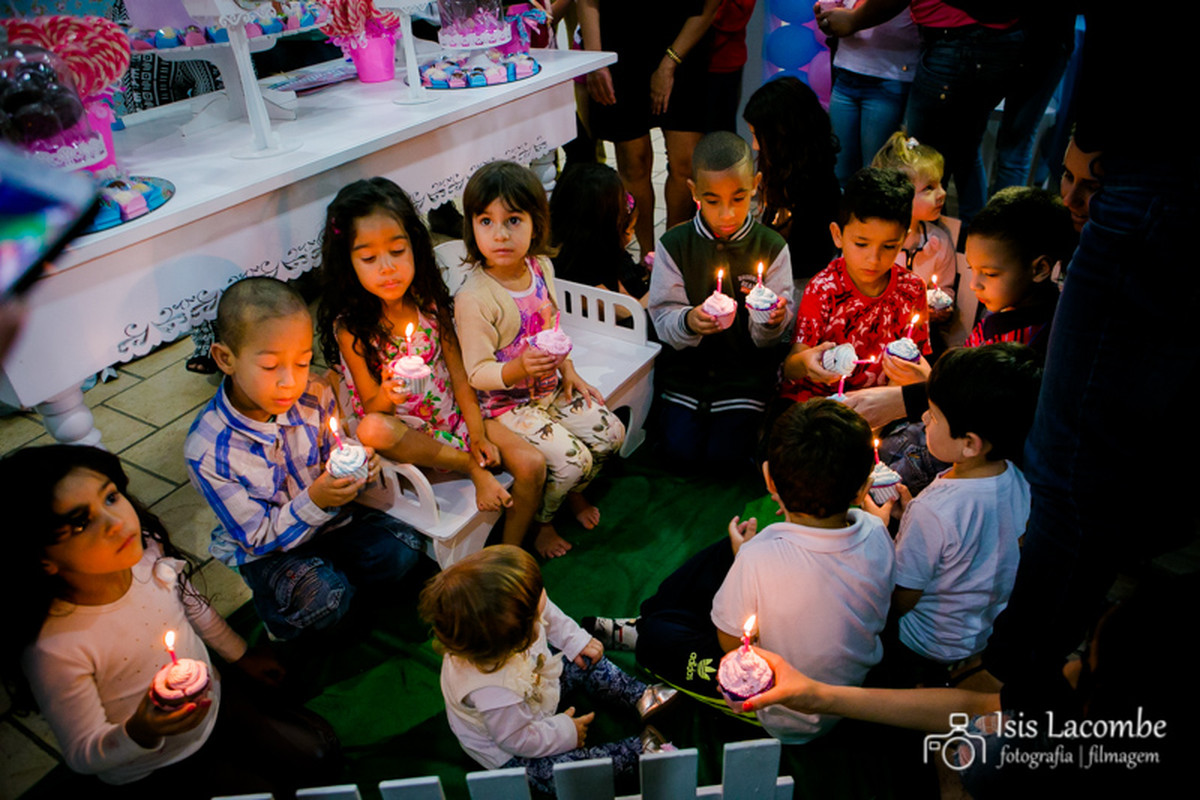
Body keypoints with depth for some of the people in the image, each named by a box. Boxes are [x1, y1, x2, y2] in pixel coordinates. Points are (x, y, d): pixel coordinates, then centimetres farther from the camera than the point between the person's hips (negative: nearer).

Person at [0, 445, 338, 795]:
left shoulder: (147, 549, -22)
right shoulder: (54, 648, -36)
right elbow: (83, 755, -21)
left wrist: (240, 654, 17)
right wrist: (139, 734, -42)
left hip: (213, 700, 5)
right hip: (156, 763, -5)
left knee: (320, 749, 14)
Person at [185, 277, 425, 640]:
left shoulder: (314, 396, -16)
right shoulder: (207, 450, -27)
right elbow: (258, 537, -19)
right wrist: (314, 501, -36)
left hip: (327, 516, 4)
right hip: (266, 547, -4)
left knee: (402, 550, -15)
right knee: (321, 598, -28)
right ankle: (278, 618, 8)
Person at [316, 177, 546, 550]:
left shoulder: (429, 302, -4)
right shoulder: (350, 327, -15)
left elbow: (458, 371, 2)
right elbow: (371, 407, -11)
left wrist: (478, 433, -5)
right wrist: (387, 396, -36)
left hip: (453, 414, 3)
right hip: (405, 433, -3)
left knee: (532, 466, -14)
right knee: (371, 431, -38)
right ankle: (470, 465, -18)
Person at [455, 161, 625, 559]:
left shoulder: (541, 267, -3)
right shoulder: (473, 298, -26)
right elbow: (477, 373, -22)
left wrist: (569, 372, 6)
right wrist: (518, 369, -39)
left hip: (551, 388, 7)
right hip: (505, 404, -7)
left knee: (611, 432, 4)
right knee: (572, 459, -17)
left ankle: (573, 492, 33)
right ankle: (538, 521, 14)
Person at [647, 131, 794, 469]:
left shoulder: (771, 247, -4)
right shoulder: (674, 245, -5)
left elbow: (768, 337, -3)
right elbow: (663, 317, -7)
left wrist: (772, 321, -28)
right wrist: (688, 322, -30)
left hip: (746, 372, 0)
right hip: (687, 366, 1)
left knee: (725, 453, -11)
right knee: (680, 451, -9)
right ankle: (671, 411, 23)